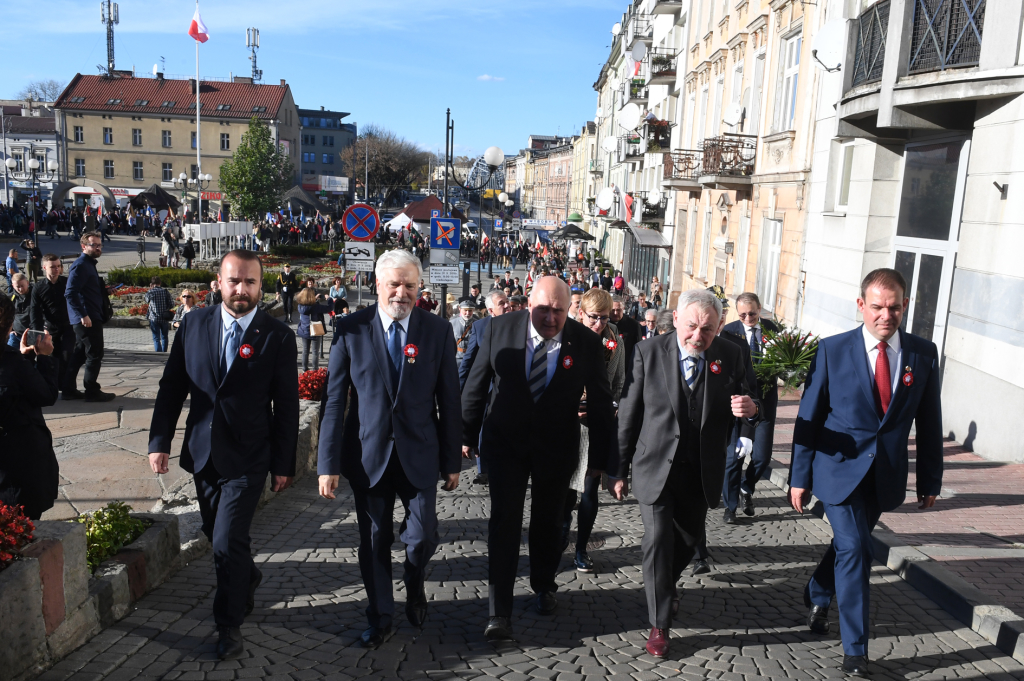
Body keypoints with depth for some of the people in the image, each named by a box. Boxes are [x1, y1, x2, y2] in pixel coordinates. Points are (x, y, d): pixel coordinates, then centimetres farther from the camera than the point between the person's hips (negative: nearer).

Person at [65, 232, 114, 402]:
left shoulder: (89, 264, 17)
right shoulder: (80, 265, -14)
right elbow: (70, 293, -22)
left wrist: (106, 290, 12)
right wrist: (83, 315, -25)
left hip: (91, 317, 10)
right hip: (87, 318, -10)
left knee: (80, 354, 14)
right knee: (94, 355, -3)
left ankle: (69, 390, 21)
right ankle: (92, 392, 4)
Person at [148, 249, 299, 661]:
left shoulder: (278, 336, -9)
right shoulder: (193, 324, 0)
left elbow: (287, 406, -5)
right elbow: (171, 387, 5)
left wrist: (283, 464, -4)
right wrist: (159, 441, 0)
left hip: (247, 458, -4)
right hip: (202, 453, 4)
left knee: (228, 543, -5)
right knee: (216, 534, 18)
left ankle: (229, 627, 16)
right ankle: (248, 579, 48)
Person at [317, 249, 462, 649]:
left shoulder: (437, 330, -3)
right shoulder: (351, 329, -5)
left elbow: (449, 400, 1)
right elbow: (335, 401, -4)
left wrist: (452, 461, 2)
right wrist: (329, 464, -8)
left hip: (419, 453, 0)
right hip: (368, 454, 0)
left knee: (422, 538, 0)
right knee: (374, 541, 11)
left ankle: (414, 587, 35)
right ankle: (380, 619, 33)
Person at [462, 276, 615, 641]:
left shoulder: (587, 342, -12)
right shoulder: (499, 329, -11)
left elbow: (600, 402, -4)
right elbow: (476, 384, -1)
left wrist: (600, 457, -1)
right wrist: (468, 435, 3)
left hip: (557, 447, 1)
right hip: (506, 442, 0)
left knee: (547, 521, 16)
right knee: (504, 521, -5)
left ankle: (544, 586, 41)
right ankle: (500, 611, 4)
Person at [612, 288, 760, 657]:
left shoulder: (730, 356, -4)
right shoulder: (648, 352, -9)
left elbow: (747, 403, 5)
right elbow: (628, 415, -6)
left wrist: (750, 408, -22)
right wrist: (619, 470, -3)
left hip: (702, 472, 3)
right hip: (656, 467, -3)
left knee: (688, 540, 19)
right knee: (658, 540, -4)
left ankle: (666, 585, 49)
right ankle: (659, 623, 13)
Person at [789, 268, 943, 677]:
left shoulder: (923, 354, -1)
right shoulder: (833, 350, -9)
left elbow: (929, 422, 6)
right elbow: (808, 417, -5)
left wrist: (930, 480, 7)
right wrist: (799, 477, -5)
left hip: (885, 475, 3)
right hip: (840, 468, -3)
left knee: (848, 544, 18)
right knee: (854, 549, -8)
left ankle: (817, 595, 47)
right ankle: (855, 649, 7)